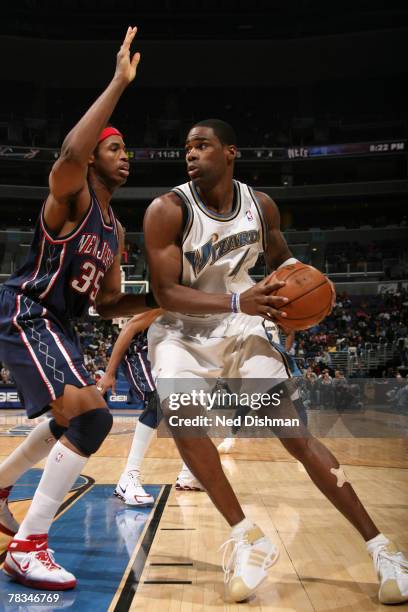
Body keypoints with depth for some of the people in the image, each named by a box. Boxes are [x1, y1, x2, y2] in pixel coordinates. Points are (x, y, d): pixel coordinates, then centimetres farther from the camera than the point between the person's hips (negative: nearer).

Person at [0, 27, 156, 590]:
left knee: (75, 418, 25)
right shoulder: (72, 193, -10)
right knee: (92, 415, -23)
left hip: (57, 324, 10)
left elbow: (107, 302, 16)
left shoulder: (115, 231, 15)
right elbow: (71, 151, -36)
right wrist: (120, 82, -30)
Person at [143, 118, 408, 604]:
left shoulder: (261, 205, -5)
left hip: (242, 330, 2)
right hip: (182, 333, -1)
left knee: (295, 434, -7)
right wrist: (237, 301, -36)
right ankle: (245, 535, -14)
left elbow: (280, 258, 14)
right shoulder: (167, 210, -17)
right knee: (180, 414, -31)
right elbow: (165, 293, -22)